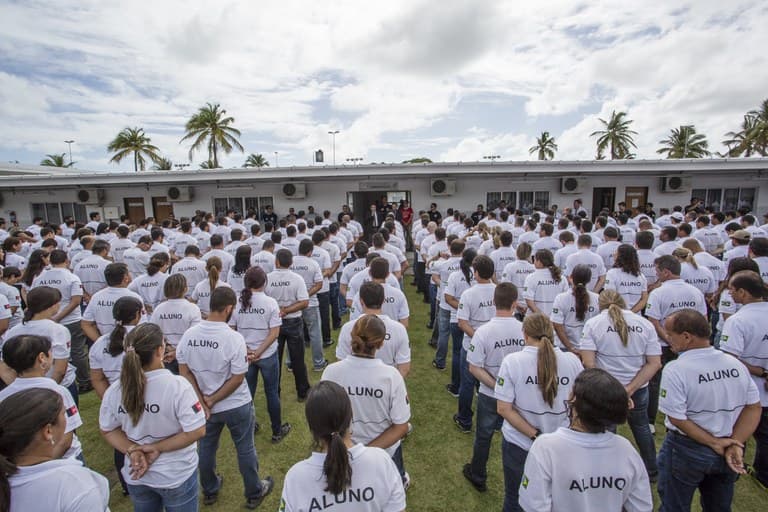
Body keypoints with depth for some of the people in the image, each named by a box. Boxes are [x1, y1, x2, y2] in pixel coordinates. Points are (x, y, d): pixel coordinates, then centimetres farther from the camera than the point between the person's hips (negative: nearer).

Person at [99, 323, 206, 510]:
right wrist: (158, 448, -16)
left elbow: (107, 430, 0)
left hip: (136, 476, 4)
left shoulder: (114, 391, -13)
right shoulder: (177, 385, -28)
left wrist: (132, 451, -10)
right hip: (177, 476, -4)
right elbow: (197, 431, -26)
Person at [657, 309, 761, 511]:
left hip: (687, 450, -6)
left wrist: (714, 443, -12)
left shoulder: (675, 370, -26)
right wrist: (735, 445, -8)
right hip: (725, 455, 6)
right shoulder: (736, 364, -7)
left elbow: (677, 418, -24)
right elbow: (754, 407, -2)